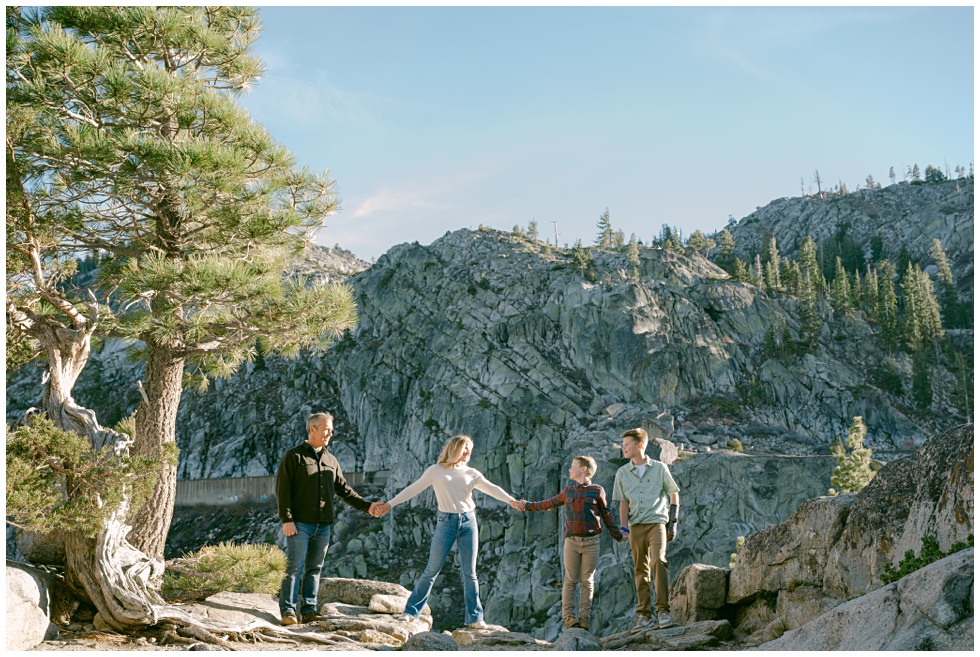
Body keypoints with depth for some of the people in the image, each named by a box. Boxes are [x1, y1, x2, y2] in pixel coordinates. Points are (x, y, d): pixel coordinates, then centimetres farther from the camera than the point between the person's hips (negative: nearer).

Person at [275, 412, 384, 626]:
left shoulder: (331, 461, 17)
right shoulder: (294, 456, -1)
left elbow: (344, 490, 18)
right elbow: (282, 490, -6)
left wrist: (366, 506, 7)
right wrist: (286, 519, -14)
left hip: (323, 526, 6)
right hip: (299, 524, -5)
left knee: (314, 569, 7)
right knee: (295, 568, -6)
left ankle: (309, 611, 12)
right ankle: (288, 610, 0)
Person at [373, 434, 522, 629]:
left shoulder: (472, 473, 10)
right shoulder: (436, 471, 5)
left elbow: (491, 489, -3)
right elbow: (413, 489, 8)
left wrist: (510, 500, -20)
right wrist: (390, 504, 5)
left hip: (468, 522, 2)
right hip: (446, 523, -2)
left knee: (470, 573, 3)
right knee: (432, 571, 0)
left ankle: (475, 617, 9)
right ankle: (411, 611, 11)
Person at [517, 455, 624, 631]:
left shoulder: (597, 491, 2)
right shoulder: (568, 491, 11)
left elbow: (606, 515, 10)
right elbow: (549, 504, 22)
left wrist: (617, 535, 9)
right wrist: (528, 506, 24)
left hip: (591, 542, -2)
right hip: (572, 541, 2)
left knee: (587, 581, 2)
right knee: (570, 580, -1)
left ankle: (584, 618, 6)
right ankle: (568, 616, 1)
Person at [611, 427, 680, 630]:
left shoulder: (659, 468, 3)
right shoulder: (622, 473, 9)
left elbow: (674, 494, 11)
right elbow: (623, 503, 12)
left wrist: (673, 521, 5)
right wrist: (623, 527, 0)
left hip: (657, 522, -3)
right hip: (636, 525, 3)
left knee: (658, 561, -21)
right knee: (640, 569, 4)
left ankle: (663, 609, -18)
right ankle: (643, 614, 9)